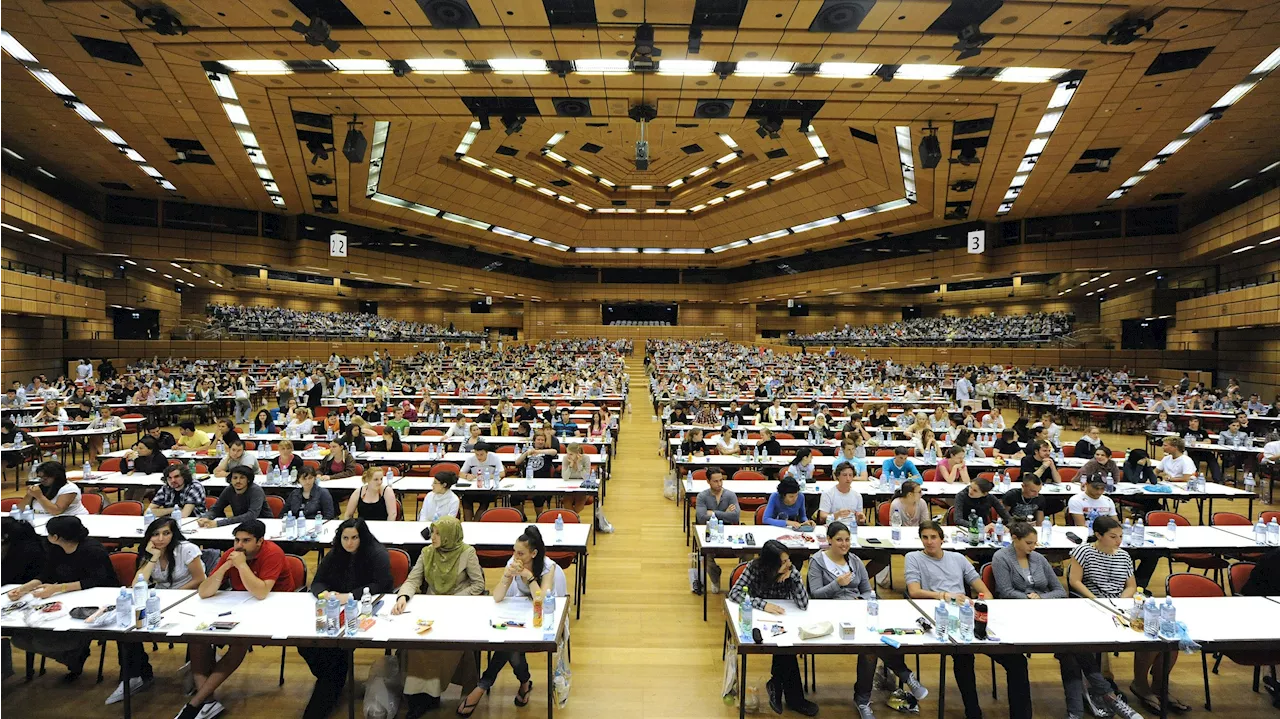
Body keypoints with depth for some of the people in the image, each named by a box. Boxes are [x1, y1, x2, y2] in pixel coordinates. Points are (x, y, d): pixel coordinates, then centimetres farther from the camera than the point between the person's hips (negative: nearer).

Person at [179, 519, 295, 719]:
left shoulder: (272, 553, -21)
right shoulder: (230, 554, -5)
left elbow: (261, 593, -30)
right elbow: (204, 592, -10)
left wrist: (241, 565, -28)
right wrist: (226, 566, -23)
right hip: (240, 605, 7)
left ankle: (195, 702, -16)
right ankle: (206, 700, -15)